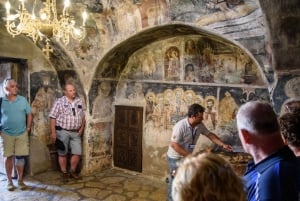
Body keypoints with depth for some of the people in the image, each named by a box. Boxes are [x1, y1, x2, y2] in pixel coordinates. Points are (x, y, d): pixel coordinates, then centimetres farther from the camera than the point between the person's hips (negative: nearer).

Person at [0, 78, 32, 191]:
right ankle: (9, 181, 20)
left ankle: (20, 180, 18)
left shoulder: (23, 100, 0)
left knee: (20, 157, 4)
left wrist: (28, 128, 1)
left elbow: (29, 115, 5)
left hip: (22, 134, 1)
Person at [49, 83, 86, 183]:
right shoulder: (59, 102, -8)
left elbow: (83, 116, 13)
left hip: (76, 132, 4)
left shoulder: (80, 102, 5)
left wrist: (81, 128, 3)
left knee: (77, 153, 3)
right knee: (62, 153, 6)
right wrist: (53, 132, -12)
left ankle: (72, 172, 23)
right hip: (62, 131, -4)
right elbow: (53, 117, -9)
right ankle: (64, 173, 22)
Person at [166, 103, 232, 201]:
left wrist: (223, 145, -4)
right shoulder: (180, 126, -30)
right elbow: (173, 145, -29)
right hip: (175, 157, -7)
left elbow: (210, 134, 4)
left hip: (188, 156, 7)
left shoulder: (199, 125, -8)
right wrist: (188, 155, -29)